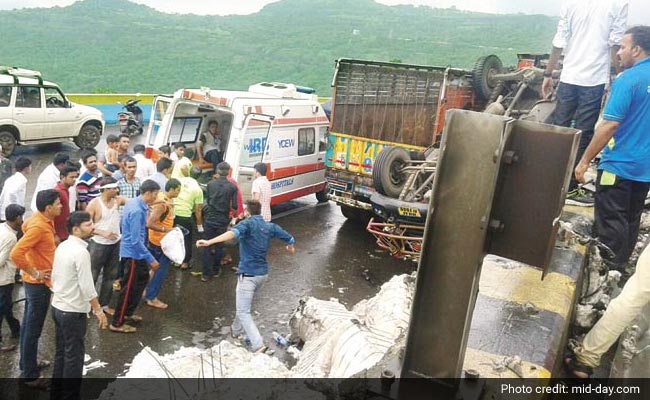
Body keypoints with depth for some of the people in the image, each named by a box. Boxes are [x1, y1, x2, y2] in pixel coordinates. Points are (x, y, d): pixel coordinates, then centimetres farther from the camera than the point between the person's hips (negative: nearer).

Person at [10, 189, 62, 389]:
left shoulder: (41, 219, 2)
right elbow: (16, 254, -34)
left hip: (36, 282, 10)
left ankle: (28, 364, 37)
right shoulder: (38, 227, -27)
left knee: (29, 324, 21)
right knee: (33, 329, 2)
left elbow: (25, 227, 23)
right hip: (38, 283, -10)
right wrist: (34, 273, -22)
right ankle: (30, 375, 14)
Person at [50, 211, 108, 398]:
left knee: (60, 352, 19)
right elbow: (87, 286, -23)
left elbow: (54, 277, 13)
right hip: (73, 312, -9)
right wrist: (98, 311, -16)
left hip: (57, 307, 9)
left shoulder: (62, 246, 5)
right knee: (74, 356, 4)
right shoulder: (81, 252, -23)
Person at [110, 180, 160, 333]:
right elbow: (136, 241, -28)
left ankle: (128, 312, 34)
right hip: (133, 253, -10)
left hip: (132, 251, 10)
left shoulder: (132, 202, 3)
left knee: (143, 279, 22)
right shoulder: (137, 211, -27)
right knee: (129, 288, 2)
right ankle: (117, 323, 15)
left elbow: (121, 224, 17)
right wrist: (151, 259, -23)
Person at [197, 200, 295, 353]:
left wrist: (209, 242, -46)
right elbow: (289, 238, 17)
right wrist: (291, 248, 41)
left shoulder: (248, 223, -12)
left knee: (243, 312, -4)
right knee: (244, 305, 29)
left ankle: (258, 345, -15)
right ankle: (236, 329, 49)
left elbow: (233, 233, -33)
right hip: (263, 273, 7)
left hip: (248, 274, -7)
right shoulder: (270, 226, 7)